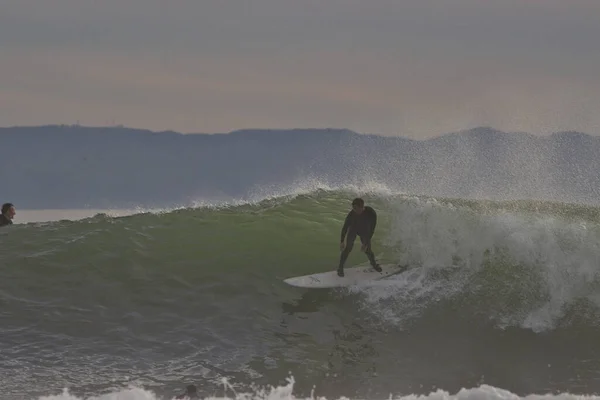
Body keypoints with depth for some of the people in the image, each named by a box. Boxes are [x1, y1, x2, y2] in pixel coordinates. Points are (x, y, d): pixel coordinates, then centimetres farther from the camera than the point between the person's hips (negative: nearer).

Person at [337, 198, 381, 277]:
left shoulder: (371, 213, -35)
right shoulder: (352, 214, -34)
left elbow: (371, 230, -25)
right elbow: (345, 227, -20)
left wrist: (366, 244, -25)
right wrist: (342, 242, -20)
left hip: (365, 231, 1)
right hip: (353, 230, -1)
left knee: (368, 249, 6)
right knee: (348, 247, -11)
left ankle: (373, 263, 36)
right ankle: (340, 268, 1)